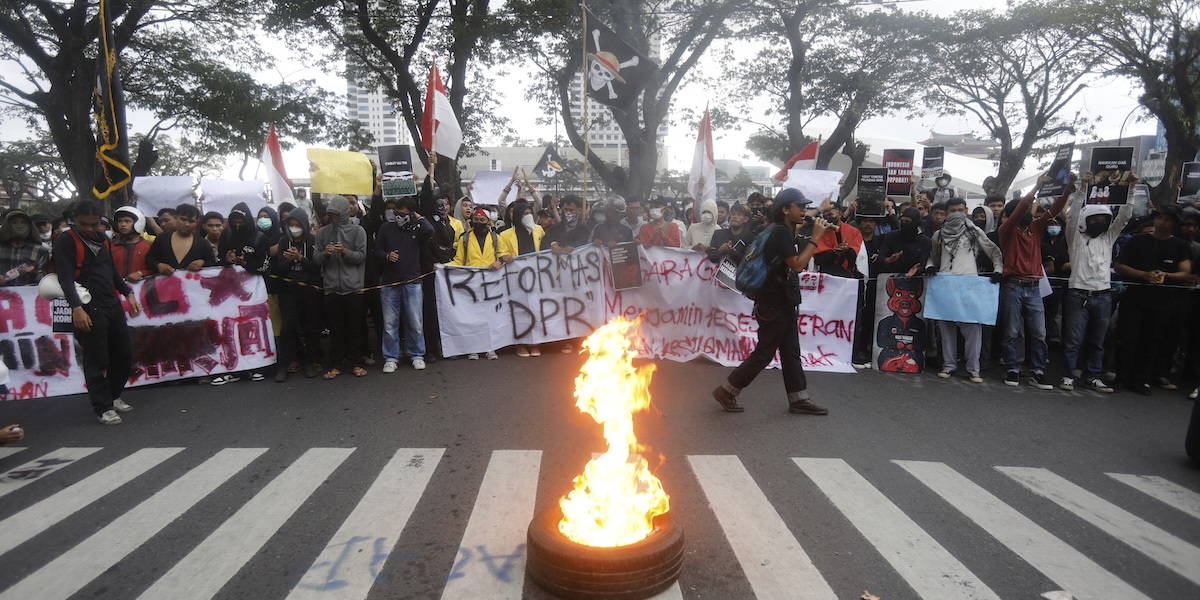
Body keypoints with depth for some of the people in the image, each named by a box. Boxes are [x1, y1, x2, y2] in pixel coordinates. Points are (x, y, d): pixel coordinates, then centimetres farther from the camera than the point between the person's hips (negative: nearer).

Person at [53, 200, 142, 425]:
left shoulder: (102, 240, 17)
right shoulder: (65, 242, -6)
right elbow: (65, 277, -15)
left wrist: (127, 293, 14)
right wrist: (76, 307, -25)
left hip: (113, 305, 7)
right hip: (88, 309, -7)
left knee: (124, 354, 12)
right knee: (96, 361, -2)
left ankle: (113, 396, 29)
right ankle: (103, 408, 6)